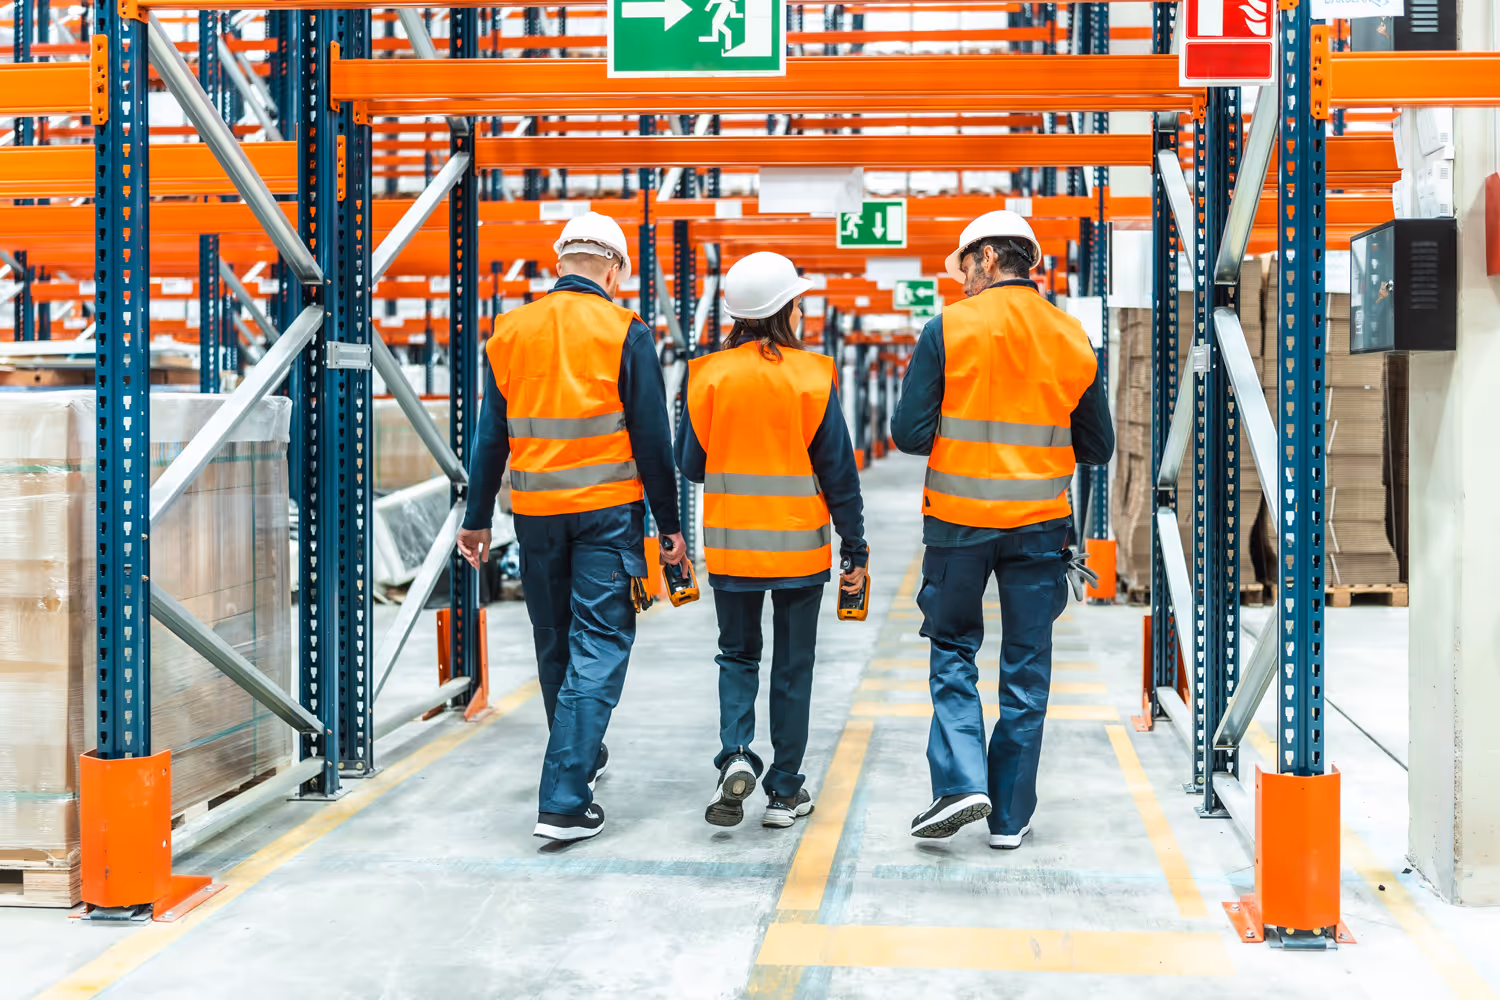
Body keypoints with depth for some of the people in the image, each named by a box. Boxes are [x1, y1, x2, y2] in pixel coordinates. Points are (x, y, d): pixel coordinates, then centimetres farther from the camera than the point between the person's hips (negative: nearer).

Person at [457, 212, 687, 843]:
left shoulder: (510, 331, 6)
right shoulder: (625, 334, -6)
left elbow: (490, 437, 9)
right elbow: (652, 440, -7)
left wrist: (476, 519, 15)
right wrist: (669, 526, 0)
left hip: (535, 512, 4)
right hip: (608, 511, -4)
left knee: (554, 645, 18)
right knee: (597, 648, -2)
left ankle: (580, 758, 38)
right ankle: (564, 801, -9)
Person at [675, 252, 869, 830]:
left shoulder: (709, 375, -4)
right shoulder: (812, 376, -8)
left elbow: (690, 465, 2)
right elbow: (838, 469, -5)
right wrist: (855, 550, 2)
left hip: (730, 544, 1)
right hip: (799, 545, -1)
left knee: (738, 656, 17)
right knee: (792, 667, 10)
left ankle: (735, 754, -6)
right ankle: (785, 791, 14)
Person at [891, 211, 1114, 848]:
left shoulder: (947, 329, -8)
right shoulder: (1072, 338, 3)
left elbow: (909, 434, -11)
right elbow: (1097, 448, 7)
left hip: (959, 517, -2)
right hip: (1040, 521, 2)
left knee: (953, 649, 14)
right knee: (1026, 667, 10)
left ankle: (960, 782, -1)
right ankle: (1010, 815, 15)